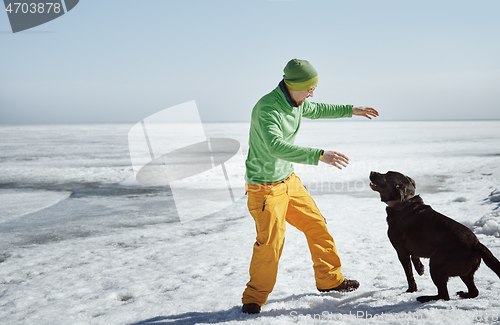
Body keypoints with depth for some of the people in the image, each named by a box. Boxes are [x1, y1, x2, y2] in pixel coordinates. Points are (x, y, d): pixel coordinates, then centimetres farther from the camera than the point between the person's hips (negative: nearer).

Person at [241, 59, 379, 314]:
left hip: (289, 180, 9)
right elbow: (276, 146, -43)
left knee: (316, 226, 13)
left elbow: (315, 110, 24)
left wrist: (350, 110, 29)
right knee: (270, 243, -8)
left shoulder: (295, 102, 0)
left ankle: (329, 279, 31)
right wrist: (319, 155, -49)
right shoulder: (266, 109, -28)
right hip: (265, 187, -8)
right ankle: (254, 298, 13)